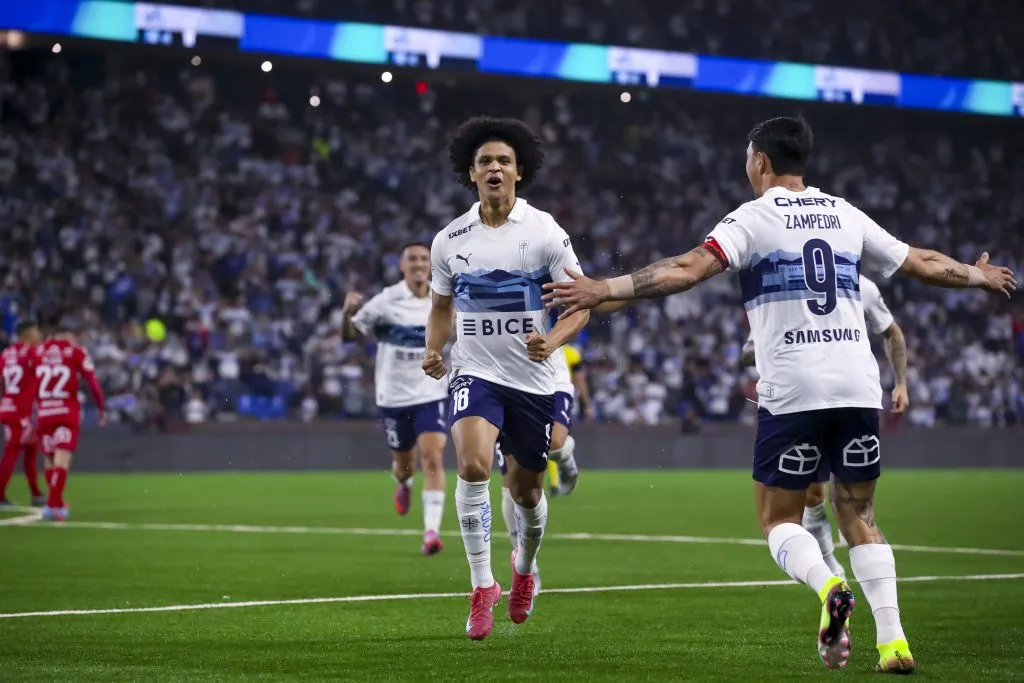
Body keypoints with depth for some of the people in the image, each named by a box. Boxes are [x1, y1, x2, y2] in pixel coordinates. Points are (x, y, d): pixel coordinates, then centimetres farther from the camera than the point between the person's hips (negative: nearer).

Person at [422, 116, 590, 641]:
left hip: (533, 380, 0)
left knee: (527, 490, 11)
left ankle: (524, 567, 44)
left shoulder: (544, 232, -6)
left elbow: (580, 304, -3)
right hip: (475, 374, 0)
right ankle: (482, 586, -16)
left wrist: (553, 340, -23)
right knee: (473, 464, -26)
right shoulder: (449, 241, 2)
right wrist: (433, 351, -2)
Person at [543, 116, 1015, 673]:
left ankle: (828, 587, -22)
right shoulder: (845, 215, 14)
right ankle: (893, 642, -1)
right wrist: (981, 277, 42)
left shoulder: (754, 218, 0)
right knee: (859, 517, 12)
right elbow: (922, 264, 23)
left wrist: (604, 289, -15)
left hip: (792, 391, -4)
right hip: (858, 386, 4)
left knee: (778, 519, 7)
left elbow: (689, 269, -14)